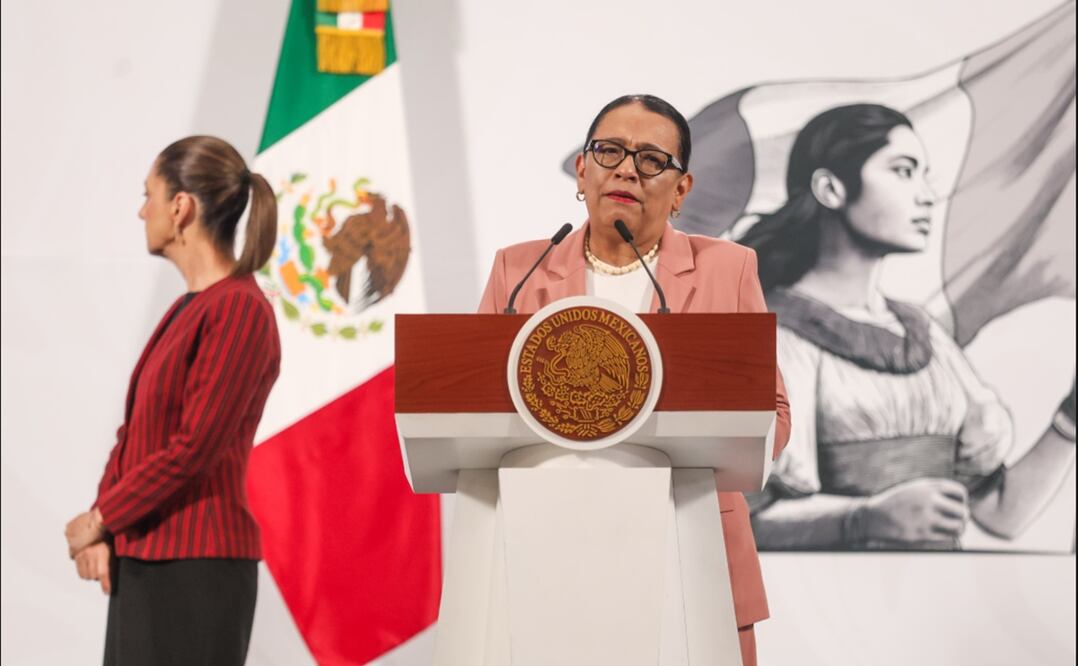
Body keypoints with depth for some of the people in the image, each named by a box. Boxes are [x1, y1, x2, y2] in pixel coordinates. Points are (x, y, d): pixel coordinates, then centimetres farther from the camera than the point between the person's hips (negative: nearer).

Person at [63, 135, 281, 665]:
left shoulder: (239, 309, -14)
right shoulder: (187, 308, 15)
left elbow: (193, 447, -18)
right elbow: (135, 428, 14)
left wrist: (100, 518, -8)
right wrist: (102, 531, 0)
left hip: (197, 566, -9)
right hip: (144, 560, 9)